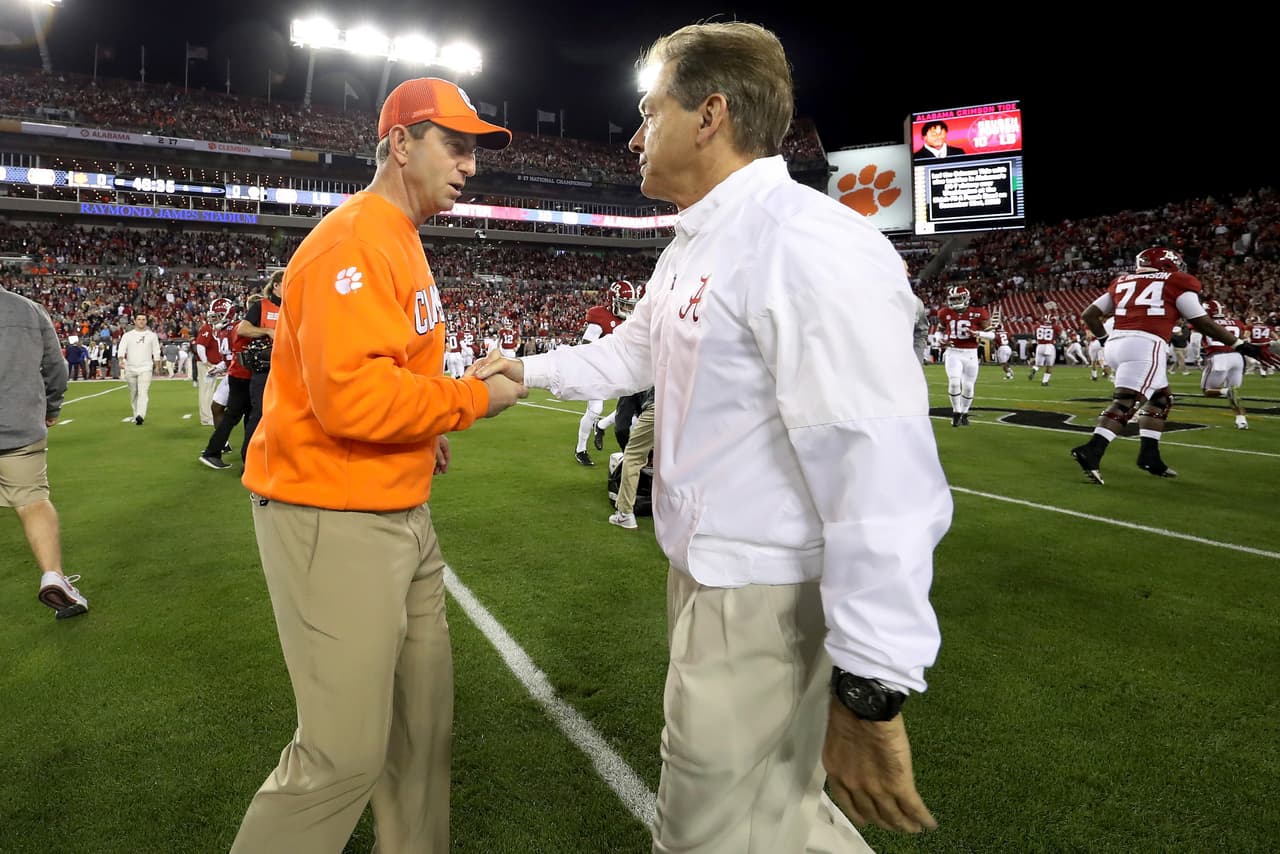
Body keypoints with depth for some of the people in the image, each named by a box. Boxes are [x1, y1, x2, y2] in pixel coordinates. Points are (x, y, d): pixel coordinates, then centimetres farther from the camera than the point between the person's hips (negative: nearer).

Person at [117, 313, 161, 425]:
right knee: (133, 394, 9)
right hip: (130, 368, 2)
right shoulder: (127, 335, 8)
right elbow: (122, 349, -5)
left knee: (143, 392, -16)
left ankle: (140, 416, -28)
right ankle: (136, 415, 20)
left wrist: (157, 366, 10)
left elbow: (156, 352, 13)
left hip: (145, 368, -2)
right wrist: (121, 360, -22)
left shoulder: (152, 335, 9)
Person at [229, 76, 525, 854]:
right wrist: (473, 399, -17)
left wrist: (423, 431, 6)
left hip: (402, 513, 10)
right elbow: (350, 396, -28)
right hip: (335, 522, -10)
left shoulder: (400, 243, 14)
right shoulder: (354, 243, -17)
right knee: (346, 754, -2)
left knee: (424, 716, 20)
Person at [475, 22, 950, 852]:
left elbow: (880, 473, -30)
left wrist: (872, 689, -28)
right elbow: (634, 350, 27)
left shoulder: (809, 246, -25)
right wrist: (527, 369, 31)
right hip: (703, 570, 10)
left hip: (763, 598, -10)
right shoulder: (693, 248, 10)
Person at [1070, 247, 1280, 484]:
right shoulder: (1177, 282, 10)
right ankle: (1091, 451, -28)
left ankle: (1149, 455, 16)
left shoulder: (1122, 282, 23)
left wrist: (1106, 339, 36)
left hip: (1116, 344, 7)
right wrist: (1244, 347, 17)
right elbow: (1202, 323, 9)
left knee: (1160, 398, 20)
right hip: (1144, 345, -7)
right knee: (1125, 403, -14)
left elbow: (1089, 314, 22)